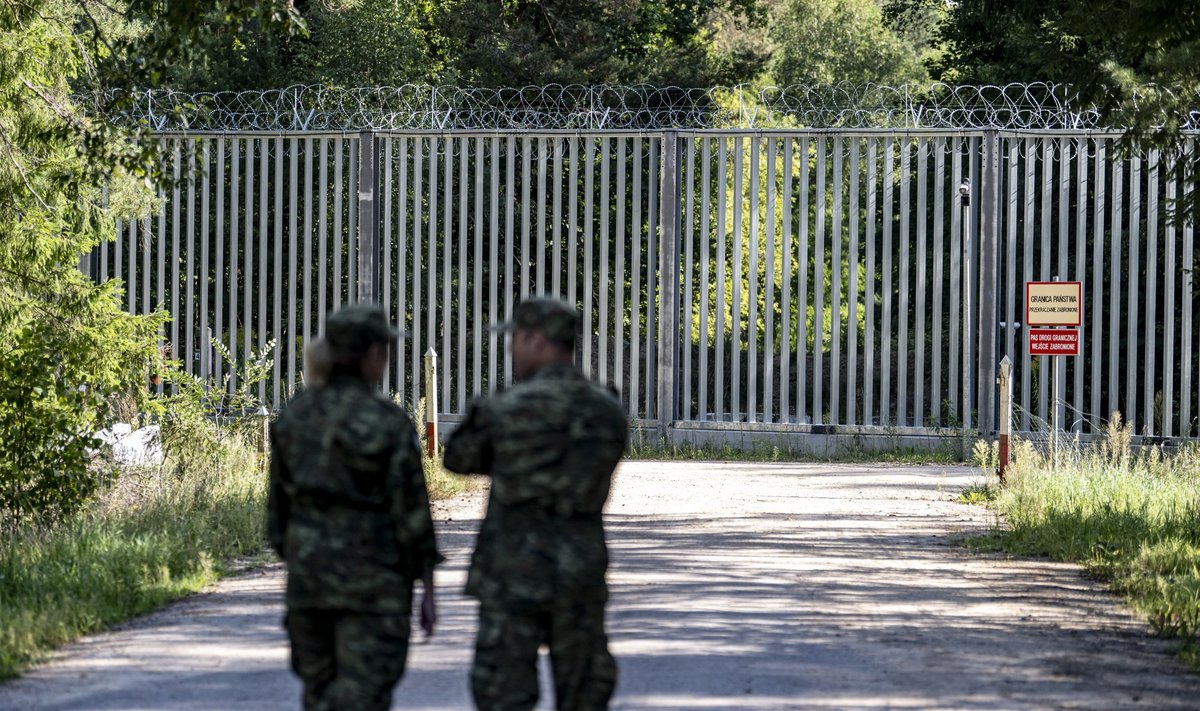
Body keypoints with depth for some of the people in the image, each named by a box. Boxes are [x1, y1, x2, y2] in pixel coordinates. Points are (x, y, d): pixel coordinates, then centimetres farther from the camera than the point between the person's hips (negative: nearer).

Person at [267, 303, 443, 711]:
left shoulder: (295, 415, 4)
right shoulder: (388, 422, -12)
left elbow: (280, 502, 9)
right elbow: (411, 511, -10)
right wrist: (428, 592, -3)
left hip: (308, 570, 5)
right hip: (372, 578, -5)